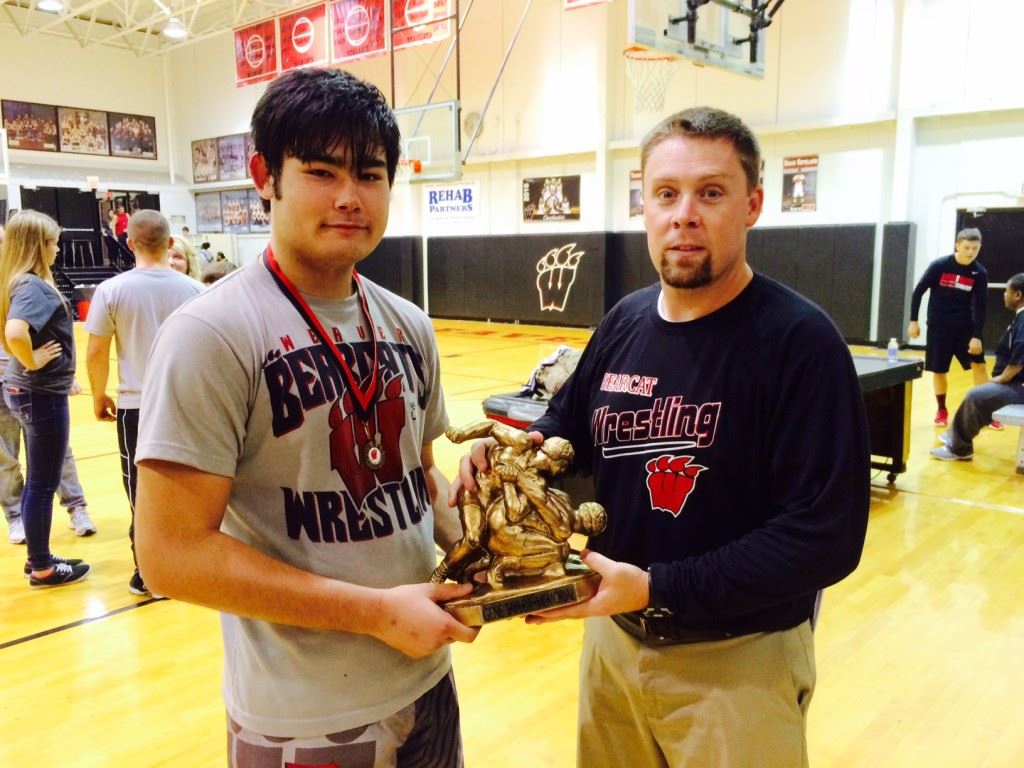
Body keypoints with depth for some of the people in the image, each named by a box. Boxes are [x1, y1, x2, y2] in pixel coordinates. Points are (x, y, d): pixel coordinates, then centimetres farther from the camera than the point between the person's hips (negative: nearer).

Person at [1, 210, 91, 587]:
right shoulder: (32, 286, -20)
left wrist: (31, 363, 13)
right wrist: (32, 361, -20)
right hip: (42, 394, -9)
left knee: (38, 481, 18)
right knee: (43, 484, 3)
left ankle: (39, 557, 30)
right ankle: (42, 568, 15)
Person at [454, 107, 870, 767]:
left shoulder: (801, 341, -19)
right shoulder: (625, 322, 1)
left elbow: (826, 536, -22)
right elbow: (569, 426, 15)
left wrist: (658, 589, -26)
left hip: (737, 661, -6)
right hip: (612, 637, 6)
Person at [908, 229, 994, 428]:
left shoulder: (980, 273, -6)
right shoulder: (939, 266, -12)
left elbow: (980, 306, -4)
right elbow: (918, 292, -4)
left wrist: (977, 336, -10)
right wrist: (913, 321, -6)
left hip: (965, 326, 2)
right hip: (939, 327, -2)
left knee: (978, 365, -3)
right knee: (939, 370, 2)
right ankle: (941, 410, 20)